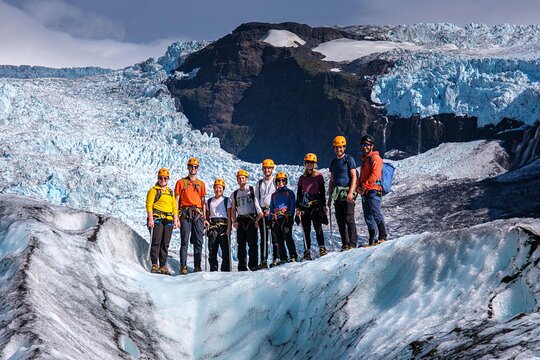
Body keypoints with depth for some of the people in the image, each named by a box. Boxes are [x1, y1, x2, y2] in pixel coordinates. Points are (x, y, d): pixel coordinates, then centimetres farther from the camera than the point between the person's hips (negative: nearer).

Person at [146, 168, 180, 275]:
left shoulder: (170, 192, 22)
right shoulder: (154, 190, 4)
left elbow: (174, 207, 22)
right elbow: (149, 205, -5)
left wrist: (175, 219, 10)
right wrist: (150, 219, -15)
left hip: (168, 220, 6)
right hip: (157, 219, -6)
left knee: (165, 244, 4)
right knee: (156, 242, -9)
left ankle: (163, 266, 6)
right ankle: (154, 265, -10)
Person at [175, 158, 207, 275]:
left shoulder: (201, 184, 18)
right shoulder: (181, 182, 10)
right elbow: (177, 200, 6)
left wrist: (204, 218, 10)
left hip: (198, 214, 3)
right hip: (185, 213, -3)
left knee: (198, 241, 0)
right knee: (185, 241, -7)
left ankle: (197, 266, 2)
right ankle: (183, 266, -8)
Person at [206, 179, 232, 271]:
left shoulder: (226, 200, 8)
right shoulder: (210, 201, 17)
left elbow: (229, 215, 1)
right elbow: (207, 215, 18)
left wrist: (228, 228, -9)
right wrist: (206, 225, 4)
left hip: (223, 225, -3)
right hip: (212, 226, 3)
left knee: (225, 250, -7)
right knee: (212, 250, 0)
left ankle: (226, 270, -4)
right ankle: (213, 270, 6)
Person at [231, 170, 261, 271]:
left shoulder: (252, 190, 6)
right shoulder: (235, 194, 16)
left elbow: (257, 204, 0)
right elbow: (233, 209, 17)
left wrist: (257, 218, -9)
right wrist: (234, 221, 3)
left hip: (251, 219, -3)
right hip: (240, 220, 3)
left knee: (252, 243, -11)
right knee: (241, 244, 1)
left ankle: (253, 264, -11)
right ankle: (242, 266, 2)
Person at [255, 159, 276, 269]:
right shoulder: (259, 183, 18)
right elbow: (256, 198, 15)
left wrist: (271, 209, -10)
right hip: (262, 211, 3)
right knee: (264, 236, -4)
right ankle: (263, 260, -8)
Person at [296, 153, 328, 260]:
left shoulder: (319, 176, 7)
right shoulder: (302, 178, 14)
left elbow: (322, 192, 7)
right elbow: (298, 193, 16)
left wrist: (323, 205, 1)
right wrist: (297, 207, 8)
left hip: (316, 204, -2)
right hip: (304, 205, 2)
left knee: (318, 227, -14)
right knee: (306, 230, -1)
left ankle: (322, 248, -12)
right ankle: (307, 252, 0)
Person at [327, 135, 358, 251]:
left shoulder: (349, 159, 1)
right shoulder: (333, 162, 20)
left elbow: (354, 177, -6)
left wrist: (351, 192, -17)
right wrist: (330, 197, 18)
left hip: (347, 194, -6)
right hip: (337, 194, 6)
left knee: (349, 219, -11)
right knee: (340, 220, 4)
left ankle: (352, 243, -9)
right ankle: (345, 244, 8)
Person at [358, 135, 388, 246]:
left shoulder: (375, 158, -4)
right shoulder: (363, 159, 23)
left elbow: (374, 174, -15)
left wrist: (365, 185, -16)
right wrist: (359, 186, 9)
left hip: (373, 190, -9)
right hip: (365, 192, 9)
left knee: (376, 213, -14)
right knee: (368, 216, 6)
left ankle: (382, 237, -13)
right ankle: (372, 239, 8)